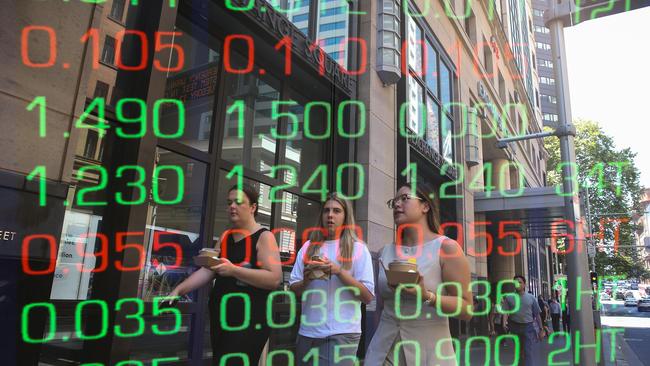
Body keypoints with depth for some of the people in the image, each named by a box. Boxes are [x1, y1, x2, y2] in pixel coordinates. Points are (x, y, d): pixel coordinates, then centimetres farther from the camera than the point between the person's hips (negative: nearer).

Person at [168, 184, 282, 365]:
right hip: (220, 318, 7)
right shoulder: (225, 237, 13)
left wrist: (234, 270, -24)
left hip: (248, 321, -7)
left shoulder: (264, 237, -8)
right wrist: (179, 290, -3)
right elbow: (207, 270, 10)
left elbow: (275, 279, -18)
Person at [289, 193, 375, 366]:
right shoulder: (309, 247, 7)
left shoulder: (357, 248, -2)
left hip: (341, 333, -3)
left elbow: (367, 296, -7)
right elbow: (294, 289, 8)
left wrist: (339, 271, -18)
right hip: (307, 332, 4)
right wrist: (306, 279, -13)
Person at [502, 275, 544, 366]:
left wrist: (541, 329, 6)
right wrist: (504, 322, -25)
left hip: (528, 327, -1)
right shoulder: (509, 297, 1)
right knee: (518, 350, 14)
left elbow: (537, 314, 6)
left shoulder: (531, 297, 3)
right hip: (515, 327, 1)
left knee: (528, 351, -9)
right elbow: (506, 311, -6)